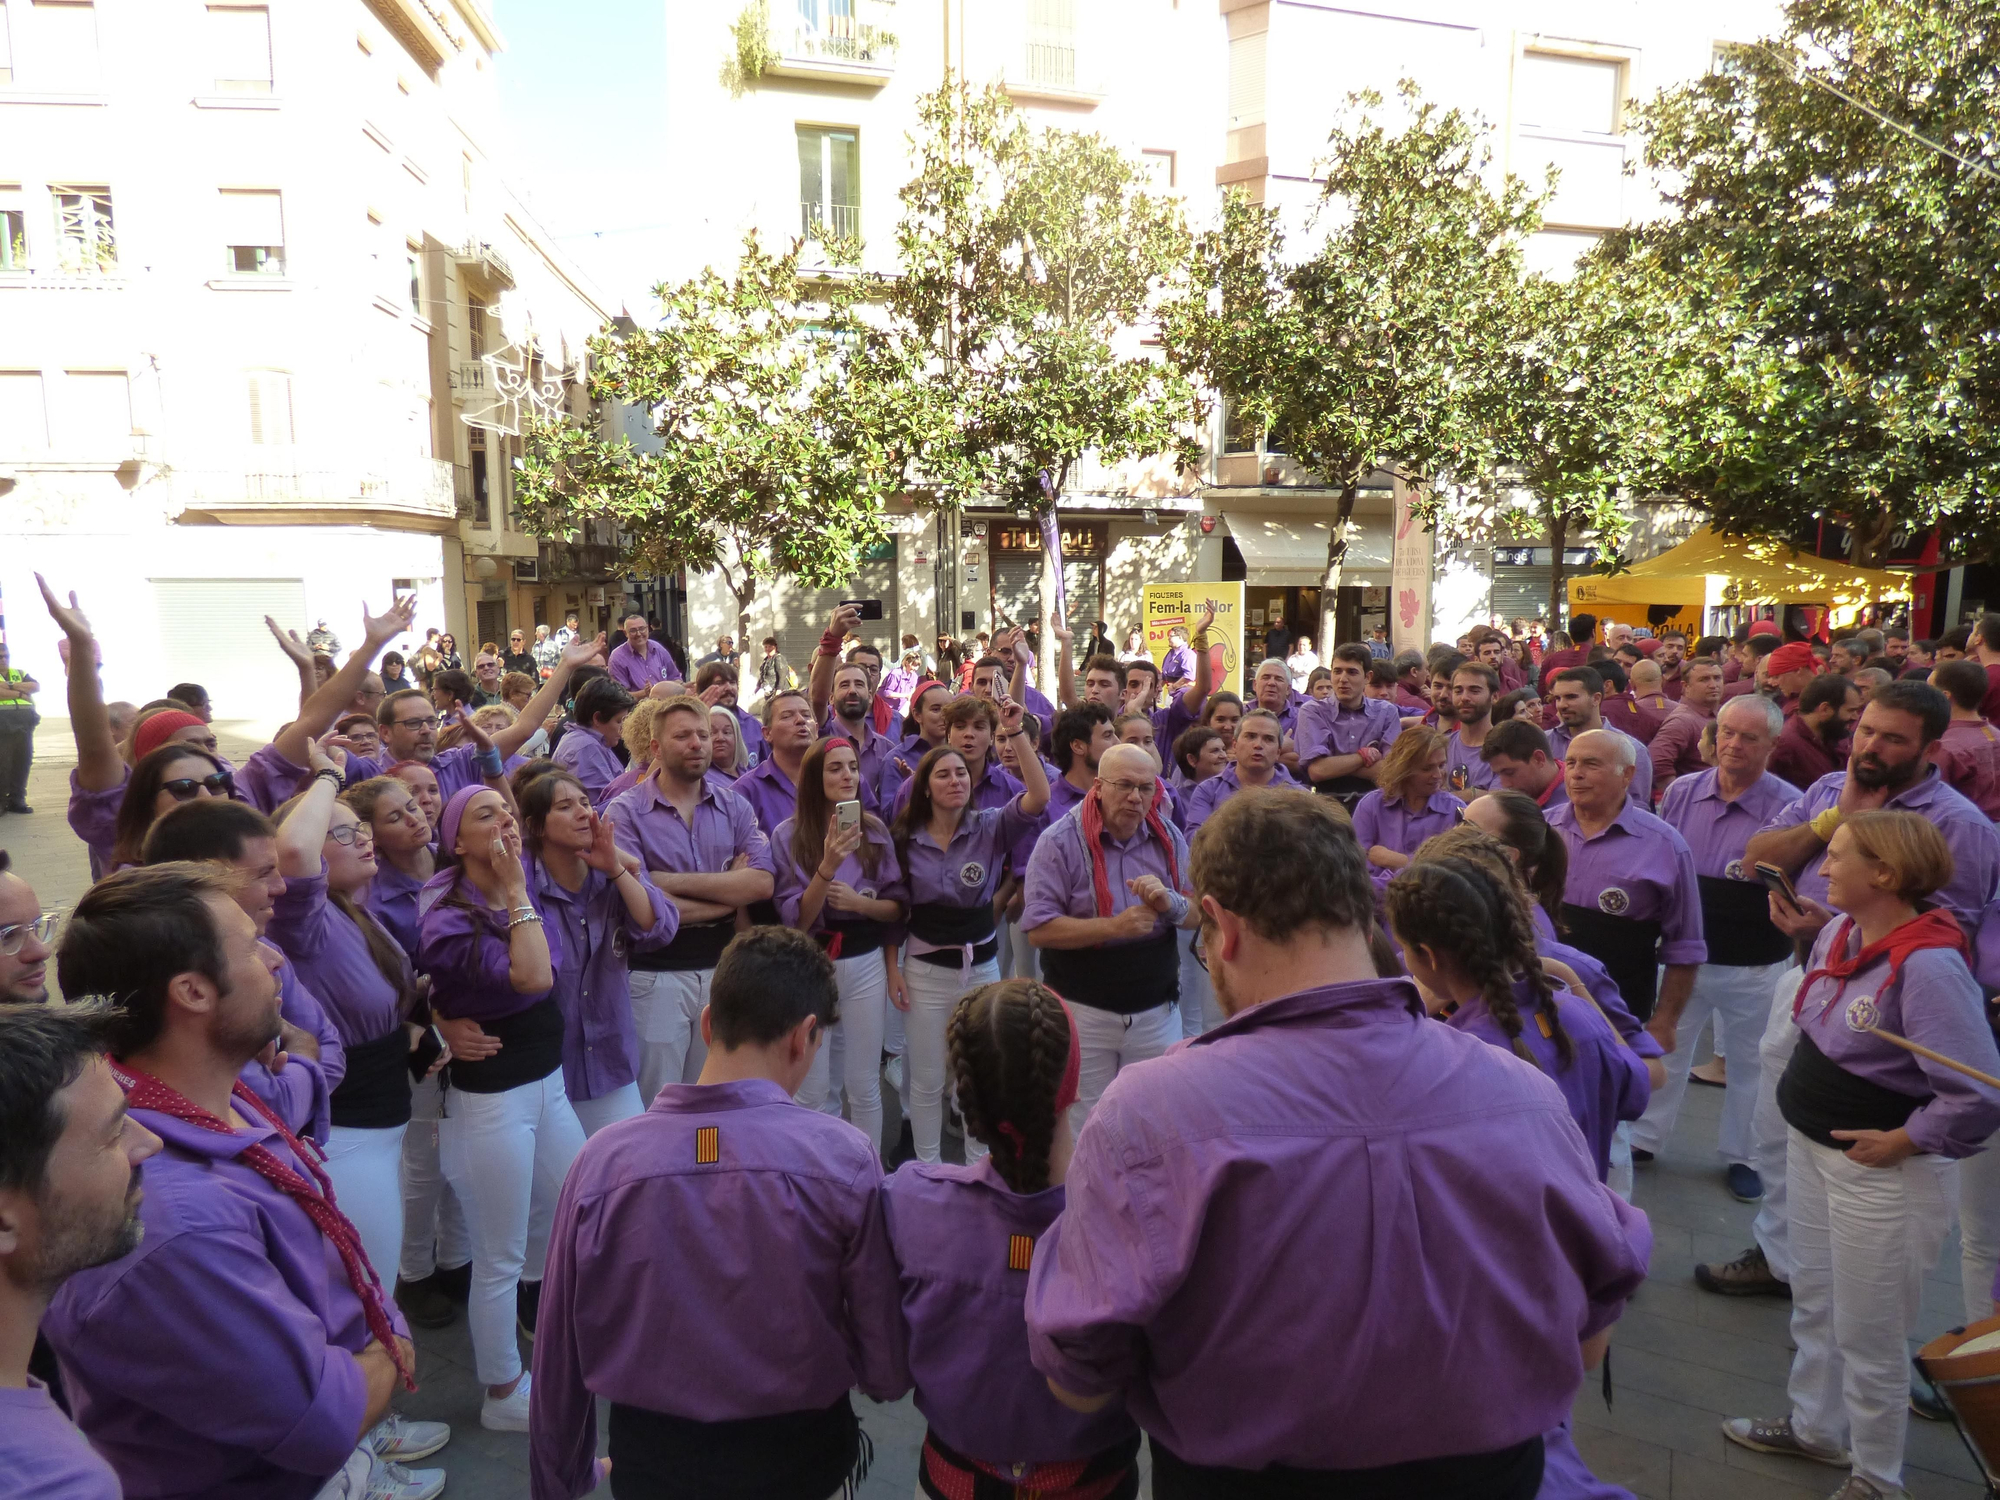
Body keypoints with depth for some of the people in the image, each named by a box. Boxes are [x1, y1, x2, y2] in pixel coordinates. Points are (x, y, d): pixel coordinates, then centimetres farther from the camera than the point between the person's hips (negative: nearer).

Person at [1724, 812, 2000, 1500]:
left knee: (1866, 1335, 11)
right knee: (1812, 1300, 25)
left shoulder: (1927, 965, -27)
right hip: (1809, 1143, 8)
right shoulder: (1839, 931, -2)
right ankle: (1815, 1427, 46)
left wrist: (1900, 1143, -20)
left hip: (1879, 1171, -8)